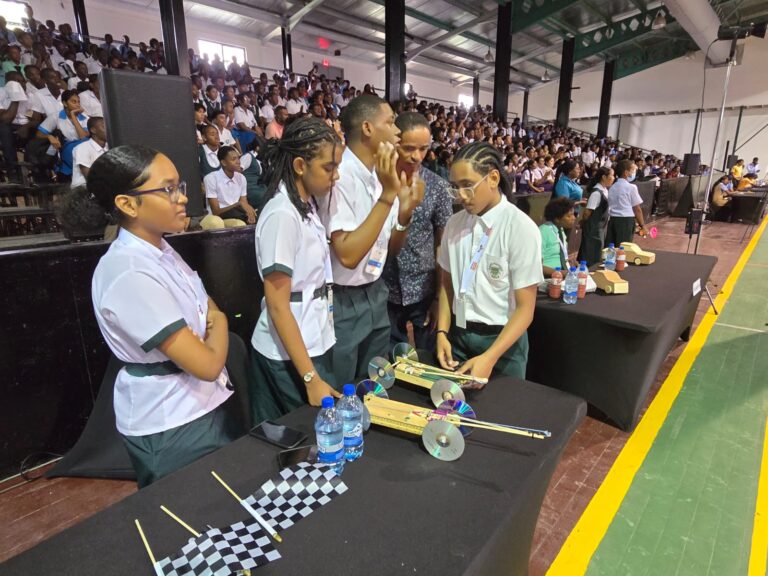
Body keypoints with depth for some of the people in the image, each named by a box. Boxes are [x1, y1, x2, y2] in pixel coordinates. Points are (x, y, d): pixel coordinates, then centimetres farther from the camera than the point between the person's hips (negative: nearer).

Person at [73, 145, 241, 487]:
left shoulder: (159, 250, 0)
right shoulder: (129, 274, -27)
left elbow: (208, 310, 12)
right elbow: (207, 364, -27)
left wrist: (212, 319, -10)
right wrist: (218, 322, -9)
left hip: (202, 405, 8)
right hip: (170, 429, -8)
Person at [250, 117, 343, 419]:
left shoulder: (306, 205, 6)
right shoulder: (282, 215, -20)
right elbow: (277, 305, -22)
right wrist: (311, 378, -22)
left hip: (315, 341, 8)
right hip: (289, 352, -8)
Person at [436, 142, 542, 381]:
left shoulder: (521, 228, -16)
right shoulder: (455, 223, -1)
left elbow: (525, 308, -15)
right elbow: (447, 284, 7)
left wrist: (489, 357, -24)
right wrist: (442, 332, -5)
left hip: (502, 340, -4)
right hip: (457, 334, 4)